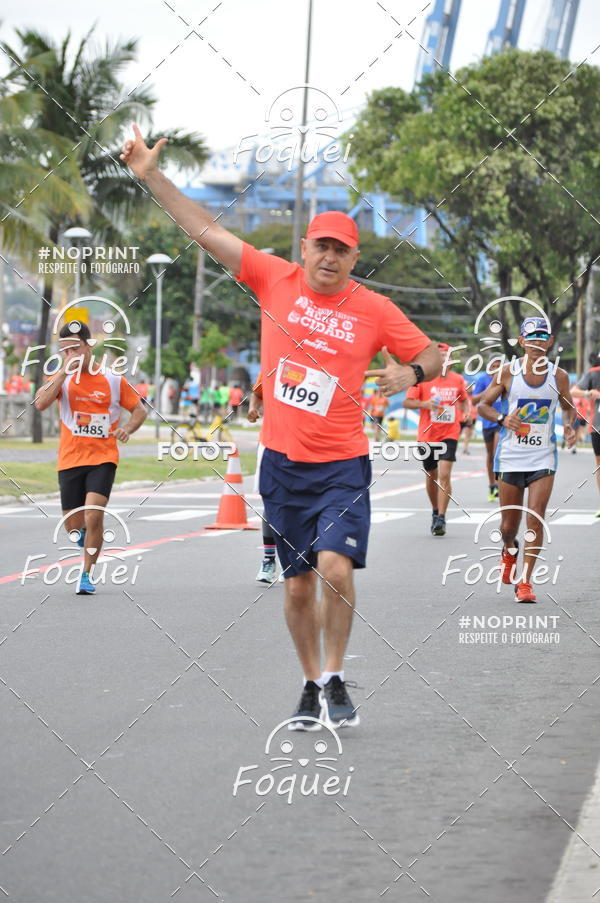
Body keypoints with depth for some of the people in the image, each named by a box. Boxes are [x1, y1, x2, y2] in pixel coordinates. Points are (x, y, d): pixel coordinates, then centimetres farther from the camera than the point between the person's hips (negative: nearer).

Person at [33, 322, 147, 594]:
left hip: (103, 459, -2)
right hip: (70, 460, 2)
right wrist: (64, 371, -19)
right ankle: (91, 543, 41)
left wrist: (127, 428, -10)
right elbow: (41, 404, -15)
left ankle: (87, 575, -7)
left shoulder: (112, 380, 2)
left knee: (93, 515, -21)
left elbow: (140, 410, 11)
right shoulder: (61, 379, 3)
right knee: (74, 527, 4)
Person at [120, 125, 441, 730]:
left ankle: (335, 680, -1)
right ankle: (311, 686, 24)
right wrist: (151, 176, 0)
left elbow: (431, 356, 9)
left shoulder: (374, 310, -1)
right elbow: (206, 231, 3)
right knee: (298, 585, 8)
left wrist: (410, 373, -14)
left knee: (335, 568, -19)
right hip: (282, 461, 2)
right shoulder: (275, 280, 2)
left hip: (341, 465, -2)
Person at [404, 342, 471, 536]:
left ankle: (441, 519, -15)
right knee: (431, 476, 13)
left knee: (444, 475, -15)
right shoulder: (422, 378, -3)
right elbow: (407, 402, -3)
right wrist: (424, 404, -21)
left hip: (449, 435, -1)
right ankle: (435, 512, 34)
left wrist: (466, 413, 2)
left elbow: (464, 399, 22)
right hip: (427, 435, 1)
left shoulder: (458, 379, 5)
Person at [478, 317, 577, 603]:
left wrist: (569, 426, -6)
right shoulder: (508, 372, -4)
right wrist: (502, 418, -18)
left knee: (535, 519, -13)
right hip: (510, 457, 0)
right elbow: (483, 405, 2)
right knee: (508, 524, 7)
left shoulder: (559, 376, 0)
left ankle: (525, 581, -6)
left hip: (543, 458, 0)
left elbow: (568, 408, 16)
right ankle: (509, 550, 43)